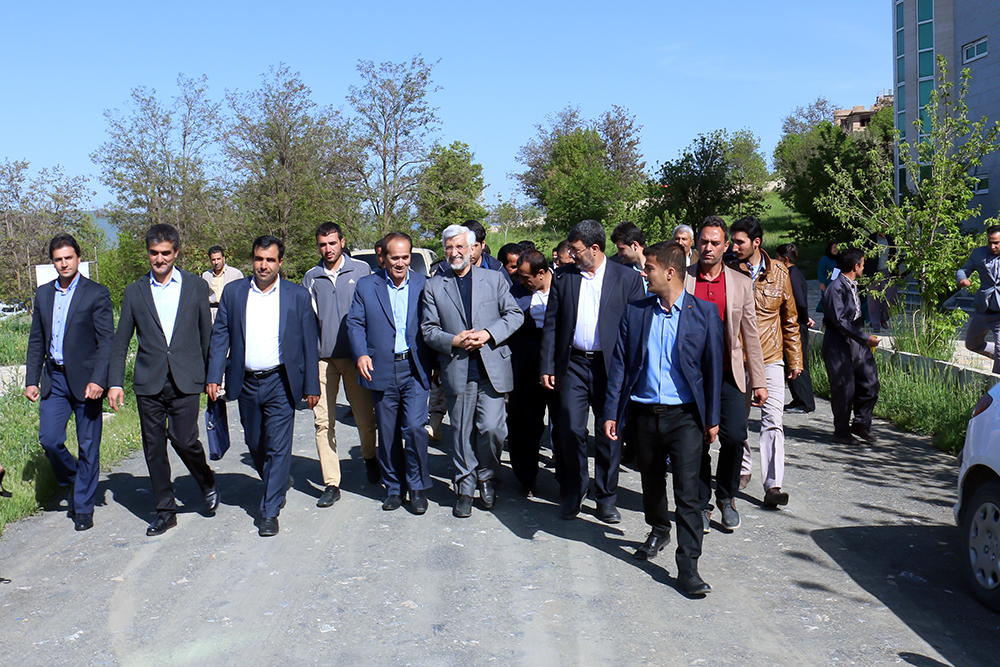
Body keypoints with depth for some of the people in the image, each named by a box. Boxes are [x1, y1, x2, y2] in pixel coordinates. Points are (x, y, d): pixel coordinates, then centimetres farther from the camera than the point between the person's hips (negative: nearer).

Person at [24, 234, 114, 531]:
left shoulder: (96, 294, -5)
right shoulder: (43, 294, 11)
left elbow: (107, 340, -9)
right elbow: (36, 340, 15)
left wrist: (97, 380, -18)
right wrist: (31, 379, 9)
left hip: (85, 379, -4)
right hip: (54, 378, 4)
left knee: (88, 446, 2)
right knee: (49, 439, -2)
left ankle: (83, 507, 15)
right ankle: (73, 482, 26)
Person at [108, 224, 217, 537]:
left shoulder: (196, 287, 6)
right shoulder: (135, 292, 10)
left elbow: (207, 335, 8)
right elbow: (120, 342, 11)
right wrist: (115, 382, 4)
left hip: (185, 381, -2)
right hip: (148, 382, 2)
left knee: (184, 440, -9)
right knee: (153, 447, 5)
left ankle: (207, 483, 21)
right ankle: (165, 510, 18)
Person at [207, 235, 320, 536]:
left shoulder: (298, 295, 0)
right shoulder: (233, 292, 5)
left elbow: (309, 343, 1)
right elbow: (220, 336, 6)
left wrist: (311, 386, -2)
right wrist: (214, 376, -4)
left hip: (280, 383, -3)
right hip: (246, 383, 3)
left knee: (278, 448, -4)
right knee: (255, 445, 15)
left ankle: (270, 512, 6)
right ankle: (277, 485, 41)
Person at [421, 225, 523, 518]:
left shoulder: (494, 279, 10)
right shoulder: (434, 286, 9)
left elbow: (514, 314, 6)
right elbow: (428, 329, 6)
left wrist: (488, 334, -10)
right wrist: (453, 341, -12)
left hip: (492, 366, 0)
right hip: (457, 370, 1)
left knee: (492, 428, -6)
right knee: (462, 433, 6)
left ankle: (485, 476, 20)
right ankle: (465, 489, 20)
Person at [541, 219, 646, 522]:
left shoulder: (628, 278, 0)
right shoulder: (563, 277, 7)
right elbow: (551, 324, 8)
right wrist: (547, 366, 2)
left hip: (611, 366, -1)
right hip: (573, 364, 2)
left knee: (609, 434, 6)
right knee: (570, 430, 0)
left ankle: (607, 498, 21)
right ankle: (573, 493, 19)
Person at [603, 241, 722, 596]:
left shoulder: (704, 312, -2)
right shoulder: (635, 311, 5)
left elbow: (712, 365, 1)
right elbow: (619, 364, 6)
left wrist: (712, 417, 1)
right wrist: (611, 413, 2)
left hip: (684, 414, -3)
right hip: (643, 413, 3)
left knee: (687, 489, -9)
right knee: (651, 481, 18)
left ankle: (688, 566, -3)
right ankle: (658, 531, 44)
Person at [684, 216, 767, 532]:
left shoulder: (741, 284, 7)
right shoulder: (680, 280, 3)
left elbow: (751, 335, 8)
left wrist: (759, 382, 4)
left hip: (729, 375, 1)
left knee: (734, 436, -9)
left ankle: (726, 497, 16)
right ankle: (702, 505, 21)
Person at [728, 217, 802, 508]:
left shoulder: (778, 274, 1)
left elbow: (790, 320, 10)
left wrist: (795, 359, 9)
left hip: (770, 360, 0)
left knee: (772, 421, -7)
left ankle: (773, 486, -6)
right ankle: (742, 467, 34)